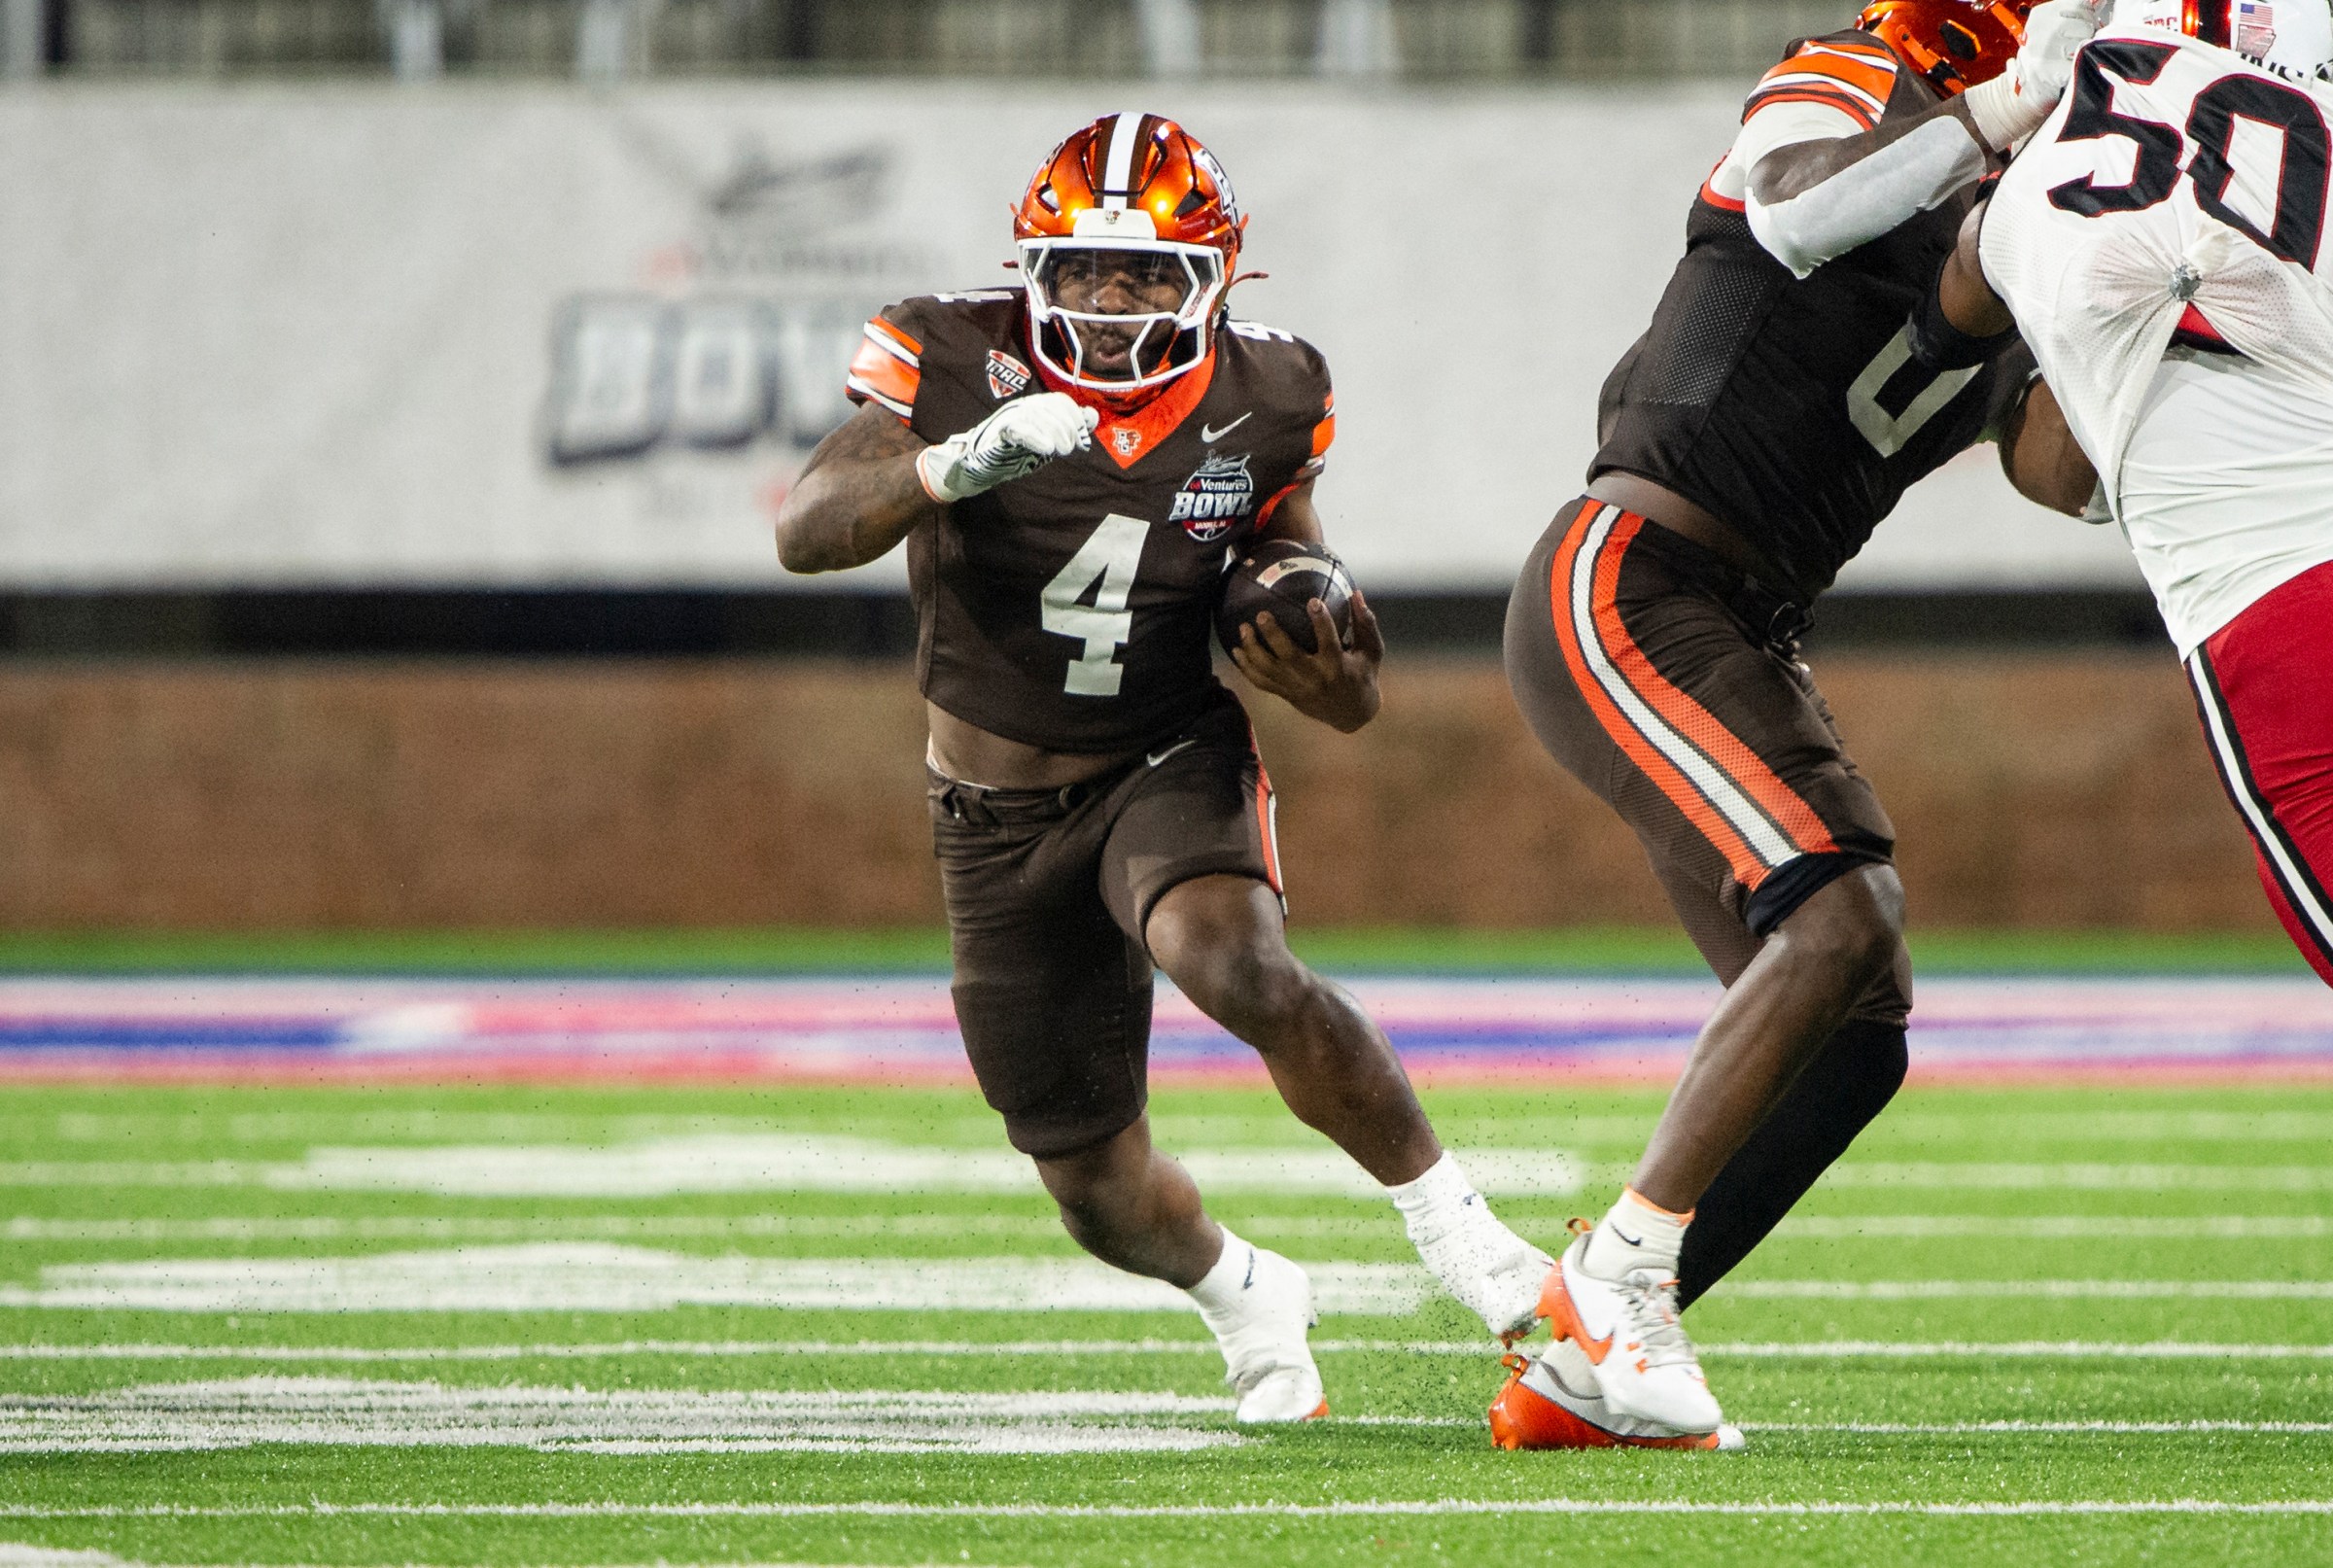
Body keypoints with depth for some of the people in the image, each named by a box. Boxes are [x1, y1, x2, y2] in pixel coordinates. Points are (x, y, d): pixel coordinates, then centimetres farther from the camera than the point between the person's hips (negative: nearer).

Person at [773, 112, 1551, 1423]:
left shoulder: (1254, 411, -9)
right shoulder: (955, 366, -14)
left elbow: (1353, 694, 3)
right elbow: (809, 533, -30)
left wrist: (1321, 665, -21)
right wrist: (962, 462, -46)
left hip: (1173, 765, -1)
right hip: (1000, 814, 1)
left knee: (1238, 968, -37)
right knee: (1102, 1198, 7)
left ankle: (1447, 1216, -19)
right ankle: (1244, 1294, 41)